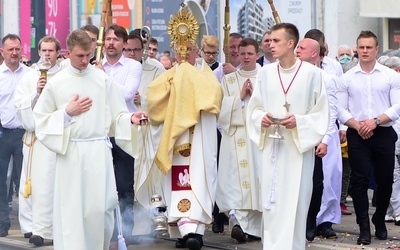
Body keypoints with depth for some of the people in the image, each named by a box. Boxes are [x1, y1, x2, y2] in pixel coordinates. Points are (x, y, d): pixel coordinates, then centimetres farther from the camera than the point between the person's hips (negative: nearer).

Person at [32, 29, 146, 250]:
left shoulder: (103, 79, 4)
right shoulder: (56, 83, 3)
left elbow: (116, 115, 7)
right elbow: (41, 118, 6)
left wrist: (131, 119, -13)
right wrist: (67, 113, -6)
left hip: (99, 151, 0)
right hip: (70, 152, 0)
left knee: (101, 206, -4)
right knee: (71, 209, -2)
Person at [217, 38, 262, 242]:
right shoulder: (229, 80, 13)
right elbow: (223, 107, 4)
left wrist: (256, 94, -8)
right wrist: (240, 96, -6)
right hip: (235, 134, 0)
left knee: (257, 176, -2)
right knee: (237, 176, -13)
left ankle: (253, 224, 7)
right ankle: (238, 220, -21)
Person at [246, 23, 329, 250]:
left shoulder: (312, 74, -4)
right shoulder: (266, 73, 7)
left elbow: (321, 113, -1)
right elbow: (253, 109, 13)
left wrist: (299, 121, -16)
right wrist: (262, 118, -8)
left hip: (299, 147, -3)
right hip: (271, 146, 3)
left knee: (294, 203, -4)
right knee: (271, 201, 4)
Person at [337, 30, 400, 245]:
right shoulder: (347, 78, 7)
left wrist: (376, 121, -14)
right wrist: (357, 125, -11)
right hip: (357, 136, 0)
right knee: (360, 181, -6)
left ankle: (379, 222, 26)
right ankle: (364, 229, -2)